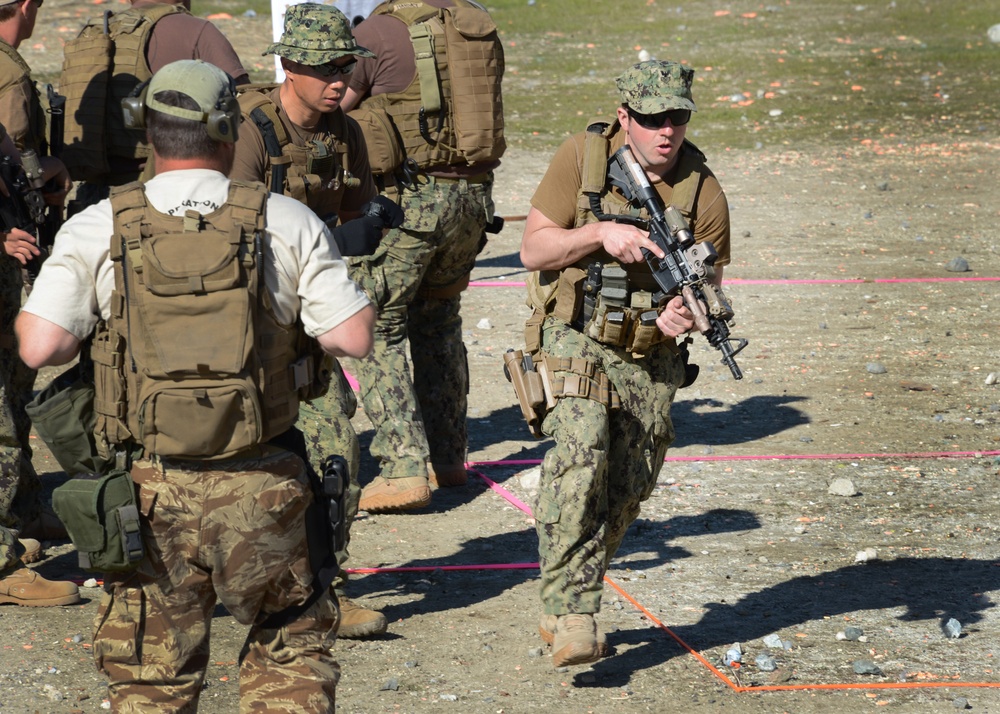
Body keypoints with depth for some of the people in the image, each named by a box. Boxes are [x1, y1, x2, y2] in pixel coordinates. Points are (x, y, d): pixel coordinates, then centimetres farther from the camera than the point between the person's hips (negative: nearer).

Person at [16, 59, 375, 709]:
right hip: (261, 490, 0)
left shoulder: (97, 229, -3)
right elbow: (354, 338, -6)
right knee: (292, 653, 19)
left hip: (149, 486, 0)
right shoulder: (289, 223, -4)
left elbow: (39, 347, -10)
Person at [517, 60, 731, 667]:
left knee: (627, 493, 6)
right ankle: (571, 617, -27)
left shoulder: (704, 194, -5)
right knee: (581, 455, -26)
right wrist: (601, 233, -24)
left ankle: (568, 609, 27)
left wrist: (684, 315, -22)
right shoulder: (583, 157, -8)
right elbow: (533, 250, -7)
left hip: (651, 358, 3)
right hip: (575, 340, -3)